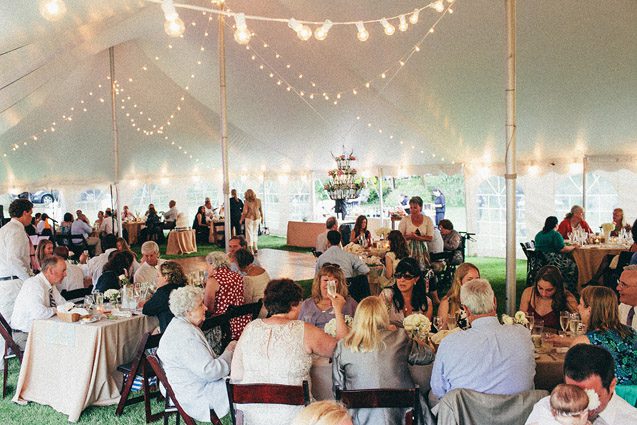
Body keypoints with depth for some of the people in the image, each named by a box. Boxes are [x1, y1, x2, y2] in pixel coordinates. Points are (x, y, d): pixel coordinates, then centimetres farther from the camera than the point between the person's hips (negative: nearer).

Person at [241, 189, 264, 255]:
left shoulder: (247, 202, -13)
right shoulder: (258, 201, -3)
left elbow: (245, 212, -12)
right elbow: (261, 210, 4)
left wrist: (241, 220, 0)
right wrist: (262, 218, 16)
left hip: (249, 218, -4)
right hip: (257, 218, 4)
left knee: (249, 234, 2)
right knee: (255, 233, 19)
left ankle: (251, 250, -4)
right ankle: (255, 248, 25)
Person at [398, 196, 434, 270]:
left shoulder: (428, 220, 4)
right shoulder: (405, 219, 2)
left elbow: (430, 238, -2)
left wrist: (416, 237, -14)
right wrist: (410, 236, -18)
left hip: (422, 250, 1)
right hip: (408, 250, -1)